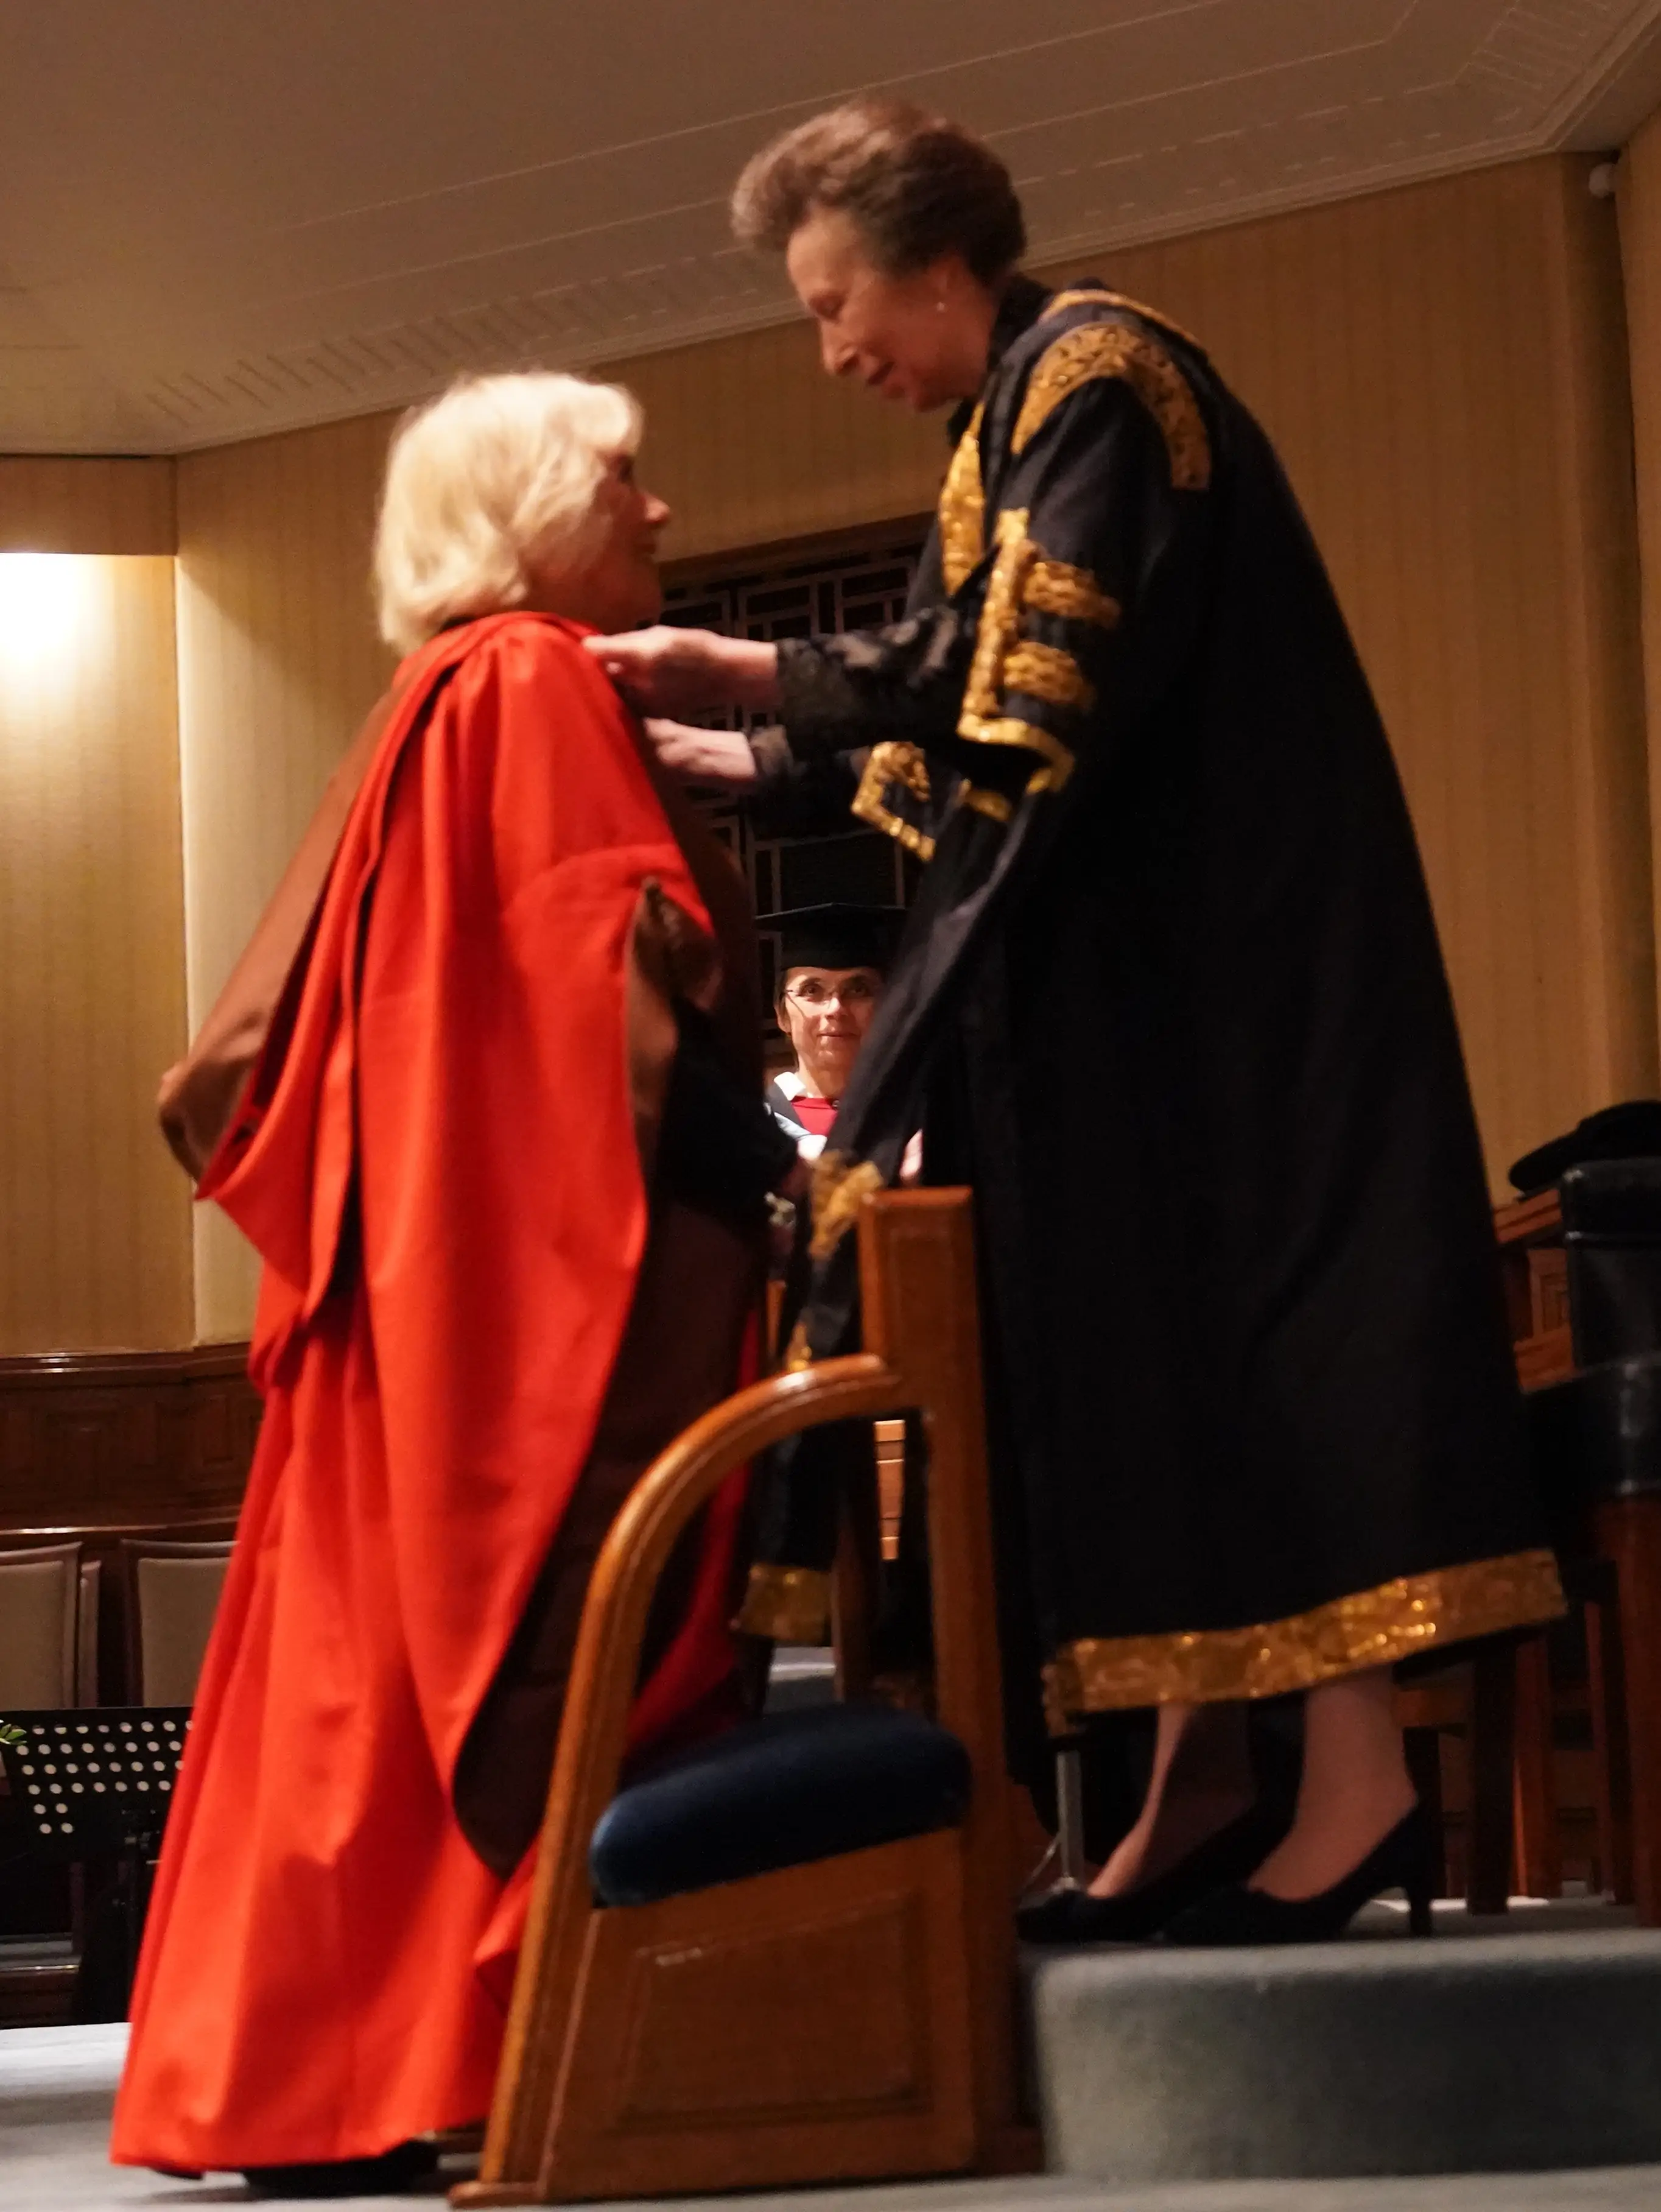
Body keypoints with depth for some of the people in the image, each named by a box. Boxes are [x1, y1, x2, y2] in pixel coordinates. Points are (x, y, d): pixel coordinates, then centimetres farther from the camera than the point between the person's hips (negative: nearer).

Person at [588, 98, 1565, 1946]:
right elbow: (980, 723, 19)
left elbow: (1033, 685, -20)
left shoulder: (1090, 373, -10)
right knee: (1164, 1326, 6)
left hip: (1209, 945, -10)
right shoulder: (1029, 409, 19)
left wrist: (757, 674, -15)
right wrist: (734, 761, 17)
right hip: (1132, 959, 10)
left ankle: (1358, 1781, -14)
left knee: (1229, 1306, -13)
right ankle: (1203, 1788, 6)